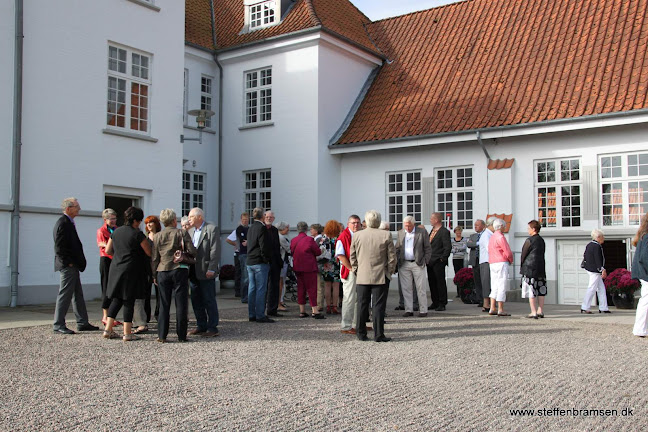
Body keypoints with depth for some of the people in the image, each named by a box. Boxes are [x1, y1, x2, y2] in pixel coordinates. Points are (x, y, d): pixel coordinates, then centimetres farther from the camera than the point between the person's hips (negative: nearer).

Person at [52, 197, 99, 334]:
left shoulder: (68, 222, 16)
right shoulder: (63, 223, -15)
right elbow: (59, 247, -20)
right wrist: (68, 262, -17)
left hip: (73, 266, 10)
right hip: (68, 266, -10)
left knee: (78, 295, 13)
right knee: (65, 295, -4)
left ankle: (82, 323, 18)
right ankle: (58, 325, 4)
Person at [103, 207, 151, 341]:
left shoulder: (116, 232, 8)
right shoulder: (137, 234, -11)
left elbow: (108, 250, 15)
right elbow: (149, 253, -8)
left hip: (116, 268, 6)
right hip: (131, 271, -6)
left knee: (116, 299, 14)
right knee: (129, 301, 0)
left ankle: (108, 329, 11)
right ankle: (127, 333, 2)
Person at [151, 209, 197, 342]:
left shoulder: (157, 236, 5)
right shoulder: (182, 233, -3)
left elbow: (154, 258, 6)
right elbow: (192, 251, -8)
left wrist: (155, 275, 14)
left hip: (162, 272, 3)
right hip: (180, 270, -2)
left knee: (164, 305, 8)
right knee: (181, 304, 3)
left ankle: (162, 335, 7)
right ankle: (181, 335, 5)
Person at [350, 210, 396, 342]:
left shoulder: (357, 235, 0)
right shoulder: (386, 235, -6)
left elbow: (352, 257, 7)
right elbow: (392, 257, -2)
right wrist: (390, 272, 10)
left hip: (362, 276, 2)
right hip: (381, 277, -2)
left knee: (362, 305, 10)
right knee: (379, 305, 1)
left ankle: (361, 334, 16)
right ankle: (378, 335, 2)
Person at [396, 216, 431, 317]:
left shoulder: (422, 232, 0)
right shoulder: (400, 233, 11)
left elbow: (428, 249, 3)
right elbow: (397, 248, 16)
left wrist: (425, 261, -4)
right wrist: (398, 260, 5)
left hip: (418, 264, -3)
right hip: (404, 264, 3)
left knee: (421, 288, 0)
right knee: (406, 288, 3)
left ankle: (423, 310, 6)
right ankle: (409, 310, 10)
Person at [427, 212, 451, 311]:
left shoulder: (444, 232, -11)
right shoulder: (433, 230, 15)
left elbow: (448, 247, -16)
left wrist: (443, 258, -15)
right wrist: (427, 258, 15)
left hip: (438, 262, -9)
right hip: (430, 262, 9)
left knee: (440, 282, -2)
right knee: (432, 282, 12)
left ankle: (442, 304, 5)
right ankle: (435, 303, 22)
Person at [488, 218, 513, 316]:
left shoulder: (492, 237, 16)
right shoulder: (500, 237, -12)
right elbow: (507, 252, -16)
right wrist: (511, 260, 4)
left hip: (492, 263, 9)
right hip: (502, 263, -9)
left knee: (494, 287, 11)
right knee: (502, 286, -6)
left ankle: (492, 309, 9)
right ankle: (500, 310, -5)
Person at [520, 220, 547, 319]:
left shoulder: (530, 240, -10)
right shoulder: (542, 240, 11)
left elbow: (524, 254, -6)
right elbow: (542, 254, 13)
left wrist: (522, 266, 7)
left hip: (530, 267, -7)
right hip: (540, 268, 7)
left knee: (530, 291, -3)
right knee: (541, 290, 10)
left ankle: (533, 312, -5)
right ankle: (540, 311, 13)